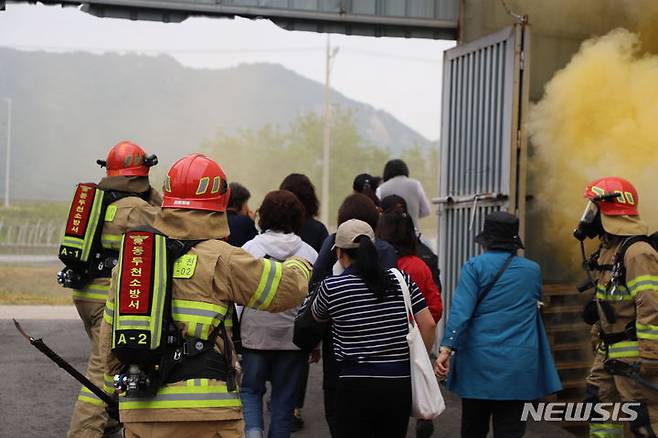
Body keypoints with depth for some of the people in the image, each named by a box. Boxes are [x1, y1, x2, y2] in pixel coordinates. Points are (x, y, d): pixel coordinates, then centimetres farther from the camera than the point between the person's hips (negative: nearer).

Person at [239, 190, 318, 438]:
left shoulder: (250, 248, -4)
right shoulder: (309, 253, 0)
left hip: (255, 333, -1)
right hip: (294, 336, 1)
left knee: (250, 388, 14)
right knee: (284, 397, 12)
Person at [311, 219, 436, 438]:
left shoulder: (331, 287, -5)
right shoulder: (401, 280, 1)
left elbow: (317, 317, 15)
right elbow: (428, 324, 1)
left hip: (356, 386, -3)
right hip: (400, 383, 3)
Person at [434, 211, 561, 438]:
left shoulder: (475, 266, -4)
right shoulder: (533, 270, 7)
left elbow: (461, 311, -14)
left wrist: (447, 348, -16)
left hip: (478, 363, -1)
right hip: (518, 365, 1)